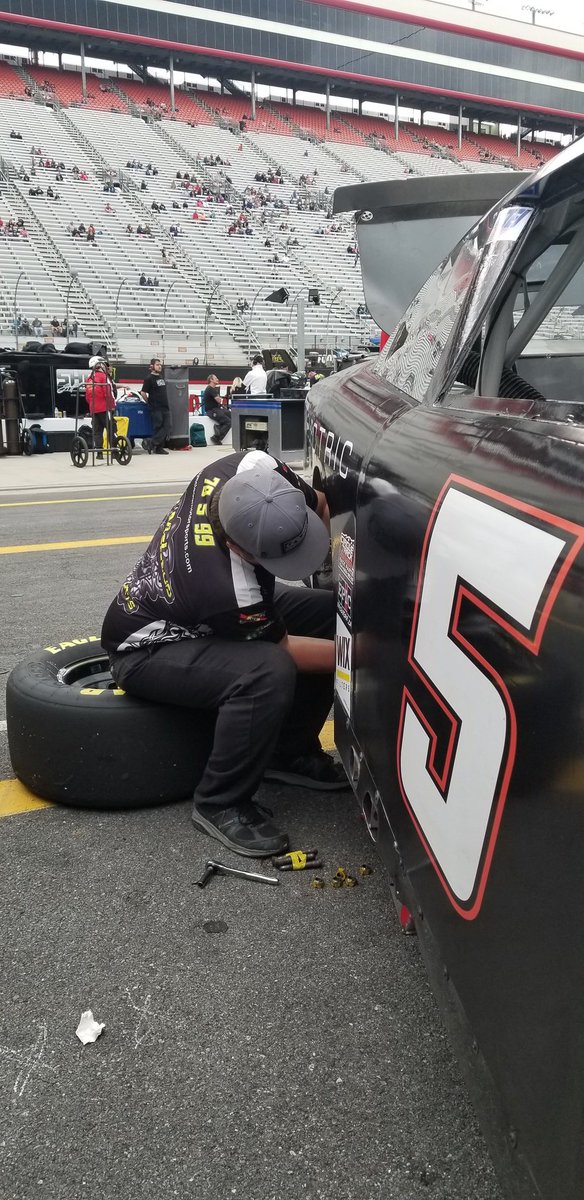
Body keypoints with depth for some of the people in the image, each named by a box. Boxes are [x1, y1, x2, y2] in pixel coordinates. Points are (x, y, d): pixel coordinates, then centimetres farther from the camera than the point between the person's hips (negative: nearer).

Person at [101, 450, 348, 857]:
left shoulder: (252, 471, -24)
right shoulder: (228, 589, -39)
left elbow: (323, 505, -5)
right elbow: (283, 647, -20)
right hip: (148, 648, -8)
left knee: (332, 611, -4)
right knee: (269, 671, -36)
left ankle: (291, 752, 9)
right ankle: (221, 805, -14)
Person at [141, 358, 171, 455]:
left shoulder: (161, 377, 16)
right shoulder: (149, 378, -7)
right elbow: (143, 393, -10)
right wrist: (149, 402, -1)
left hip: (165, 407, 7)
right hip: (156, 408, -7)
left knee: (167, 427, 1)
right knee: (157, 427, -6)